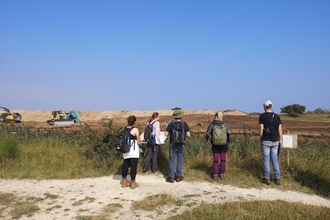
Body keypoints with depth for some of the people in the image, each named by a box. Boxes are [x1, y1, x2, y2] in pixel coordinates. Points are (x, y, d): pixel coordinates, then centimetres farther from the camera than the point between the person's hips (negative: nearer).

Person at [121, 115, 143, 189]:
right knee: (133, 166, 3)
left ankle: (124, 181, 23)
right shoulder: (135, 130, -12)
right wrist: (140, 148, 11)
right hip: (133, 152, -6)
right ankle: (133, 182, 9)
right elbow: (139, 141, -6)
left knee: (125, 166, 14)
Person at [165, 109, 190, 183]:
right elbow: (188, 135, -8)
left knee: (172, 161, 7)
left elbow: (166, 134, -10)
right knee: (179, 161, 12)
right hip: (181, 145, 1)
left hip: (173, 145, -1)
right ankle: (178, 176, 18)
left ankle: (171, 177, 8)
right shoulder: (184, 124, -5)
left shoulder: (171, 124, -7)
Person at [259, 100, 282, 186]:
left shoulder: (262, 116, -7)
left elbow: (261, 129, -10)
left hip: (266, 141, -4)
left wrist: (260, 139, 0)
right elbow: (280, 129, 4)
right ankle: (278, 178, 8)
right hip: (275, 141, 4)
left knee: (266, 159, 3)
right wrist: (280, 140, 12)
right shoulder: (276, 116, 6)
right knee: (275, 159, 9)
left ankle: (267, 178, 6)